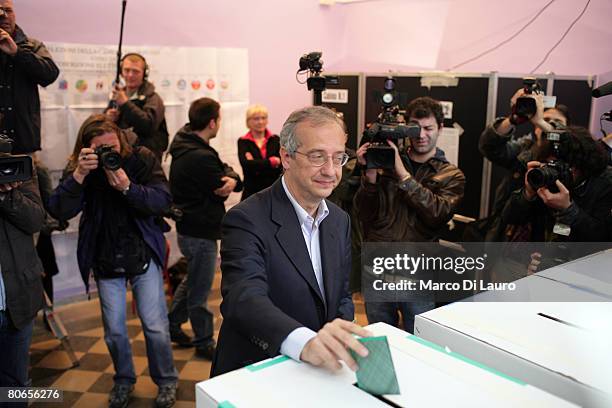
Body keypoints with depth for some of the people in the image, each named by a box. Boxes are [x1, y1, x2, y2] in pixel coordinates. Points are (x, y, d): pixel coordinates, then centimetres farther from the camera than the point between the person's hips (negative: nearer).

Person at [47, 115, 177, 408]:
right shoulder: (78, 169, -6)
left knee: (155, 326, 1)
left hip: (144, 256, -1)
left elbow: (163, 201, -16)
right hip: (106, 262, 2)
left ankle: (166, 381, 24)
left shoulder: (142, 159, -8)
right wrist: (79, 175, -31)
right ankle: (124, 380, 35)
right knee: (114, 331, 10)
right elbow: (59, 212, -18)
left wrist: (128, 188, -31)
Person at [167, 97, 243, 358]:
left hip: (190, 228, 10)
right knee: (199, 291, 5)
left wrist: (230, 178, -19)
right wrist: (230, 179, 0)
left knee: (192, 280, 26)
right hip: (200, 232, -10)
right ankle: (204, 343, 20)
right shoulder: (200, 157, -26)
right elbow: (223, 189, -18)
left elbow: (226, 171, 1)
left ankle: (172, 324, 39)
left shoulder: (185, 146, 6)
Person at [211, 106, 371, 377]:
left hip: (321, 372, 4)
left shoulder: (340, 220, 6)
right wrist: (305, 342, -45)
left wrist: (339, 341, -8)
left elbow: (342, 296, 12)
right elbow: (244, 299, -28)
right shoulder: (247, 220, -14)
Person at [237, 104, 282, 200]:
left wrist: (255, 165, -11)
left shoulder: (275, 140, 7)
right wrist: (272, 161, -11)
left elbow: (281, 165, -4)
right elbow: (245, 164, -15)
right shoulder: (243, 142, 2)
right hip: (252, 192, -1)